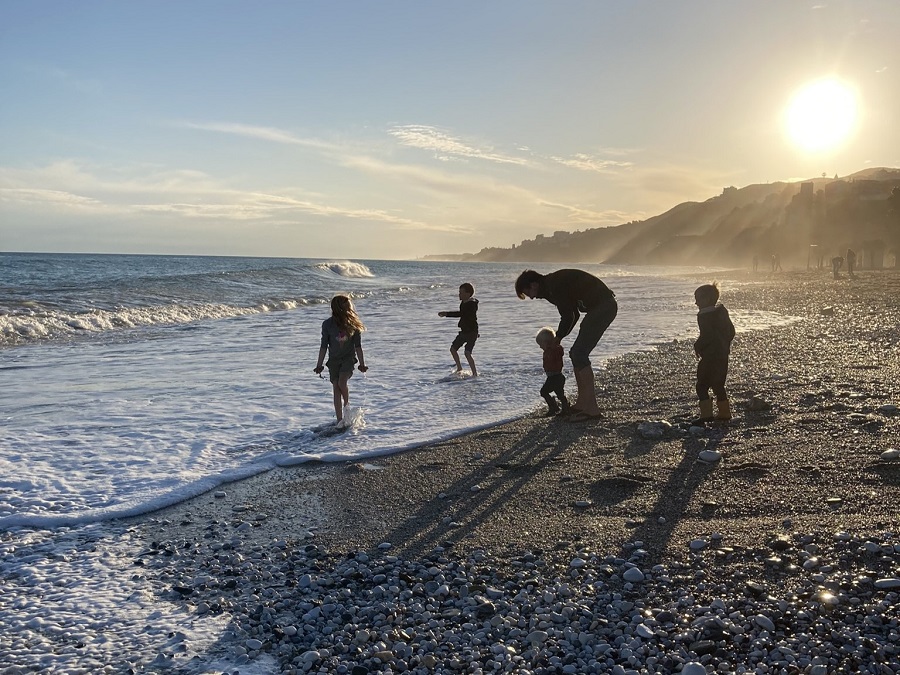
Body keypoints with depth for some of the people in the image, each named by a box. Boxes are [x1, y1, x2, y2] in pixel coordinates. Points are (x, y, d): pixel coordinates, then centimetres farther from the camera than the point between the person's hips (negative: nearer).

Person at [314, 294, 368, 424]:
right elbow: (324, 346, 2)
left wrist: (362, 364, 3)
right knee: (336, 389, -1)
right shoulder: (328, 324, -4)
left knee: (342, 383, -21)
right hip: (334, 360, 1)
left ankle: (347, 404, 9)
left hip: (349, 358, -1)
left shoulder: (353, 323, -3)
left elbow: (358, 346, 2)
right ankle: (340, 420, 6)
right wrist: (319, 365, 2)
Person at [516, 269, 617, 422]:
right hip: (604, 306, 10)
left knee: (578, 354, -13)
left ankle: (591, 409, -14)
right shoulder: (552, 285, 17)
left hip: (603, 306, -10)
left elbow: (568, 316, -13)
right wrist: (558, 338, 19)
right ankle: (582, 404, 16)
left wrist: (558, 337, 2)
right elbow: (573, 314, 24)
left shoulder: (552, 285, -15)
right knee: (576, 353, 11)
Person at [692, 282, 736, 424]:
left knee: (702, 385, -5)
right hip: (723, 355, 9)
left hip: (710, 357, -9)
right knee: (718, 384, 19)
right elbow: (731, 331, 17)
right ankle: (724, 413, 25)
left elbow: (706, 336, -23)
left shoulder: (704, 316, -15)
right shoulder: (722, 312, 12)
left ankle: (706, 414, -14)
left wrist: (697, 347, -7)